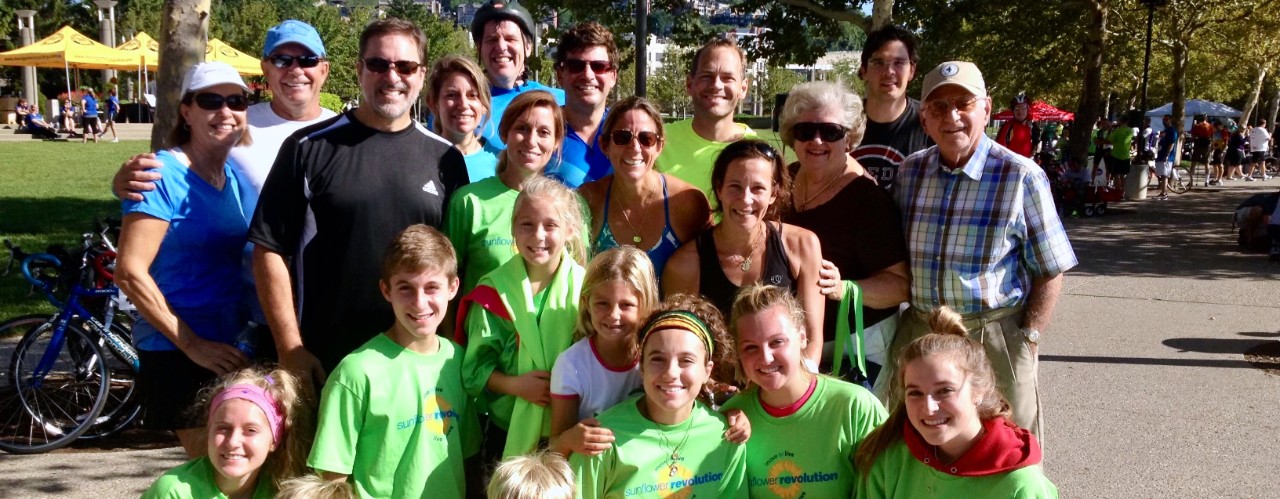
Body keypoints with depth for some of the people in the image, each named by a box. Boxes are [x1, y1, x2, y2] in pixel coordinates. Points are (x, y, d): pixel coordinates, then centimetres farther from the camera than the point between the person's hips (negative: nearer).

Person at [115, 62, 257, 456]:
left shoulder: (235, 176, 8)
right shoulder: (164, 175, -13)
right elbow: (130, 272, -18)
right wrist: (192, 344, -18)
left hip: (232, 348, 7)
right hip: (177, 353, -7)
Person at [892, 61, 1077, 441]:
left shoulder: (1021, 177, -8)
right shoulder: (910, 173, 4)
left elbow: (1049, 272, -4)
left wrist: (1027, 340, -10)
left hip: (994, 338, -4)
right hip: (918, 336, 4)